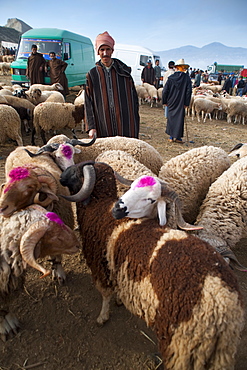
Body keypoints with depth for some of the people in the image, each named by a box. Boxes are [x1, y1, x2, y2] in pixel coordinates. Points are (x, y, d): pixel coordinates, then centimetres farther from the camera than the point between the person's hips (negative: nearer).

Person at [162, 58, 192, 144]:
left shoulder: (171, 77, -2)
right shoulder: (187, 78, -5)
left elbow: (165, 90, -2)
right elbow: (189, 91, -7)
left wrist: (164, 101, 6)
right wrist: (186, 103, -3)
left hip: (171, 102, 1)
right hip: (181, 103, -1)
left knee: (171, 118, 10)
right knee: (179, 118, 7)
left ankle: (171, 137, 12)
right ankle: (177, 136, 8)